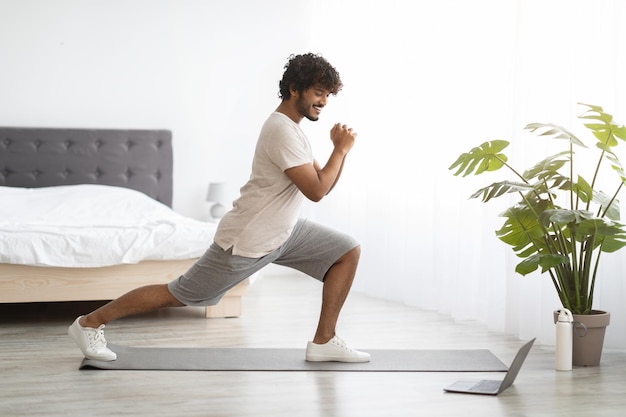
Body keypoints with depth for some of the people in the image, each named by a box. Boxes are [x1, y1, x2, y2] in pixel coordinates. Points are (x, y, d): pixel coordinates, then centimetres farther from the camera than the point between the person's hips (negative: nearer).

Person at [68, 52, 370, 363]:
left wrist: (339, 150, -3)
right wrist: (341, 151, -16)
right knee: (179, 295, -2)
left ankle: (324, 341, 7)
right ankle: (90, 323, 10)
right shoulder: (282, 131, -23)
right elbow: (315, 191, -26)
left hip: (282, 231, 10)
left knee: (348, 252, 3)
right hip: (246, 242, -10)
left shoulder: (291, 128, 9)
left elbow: (321, 185, 13)